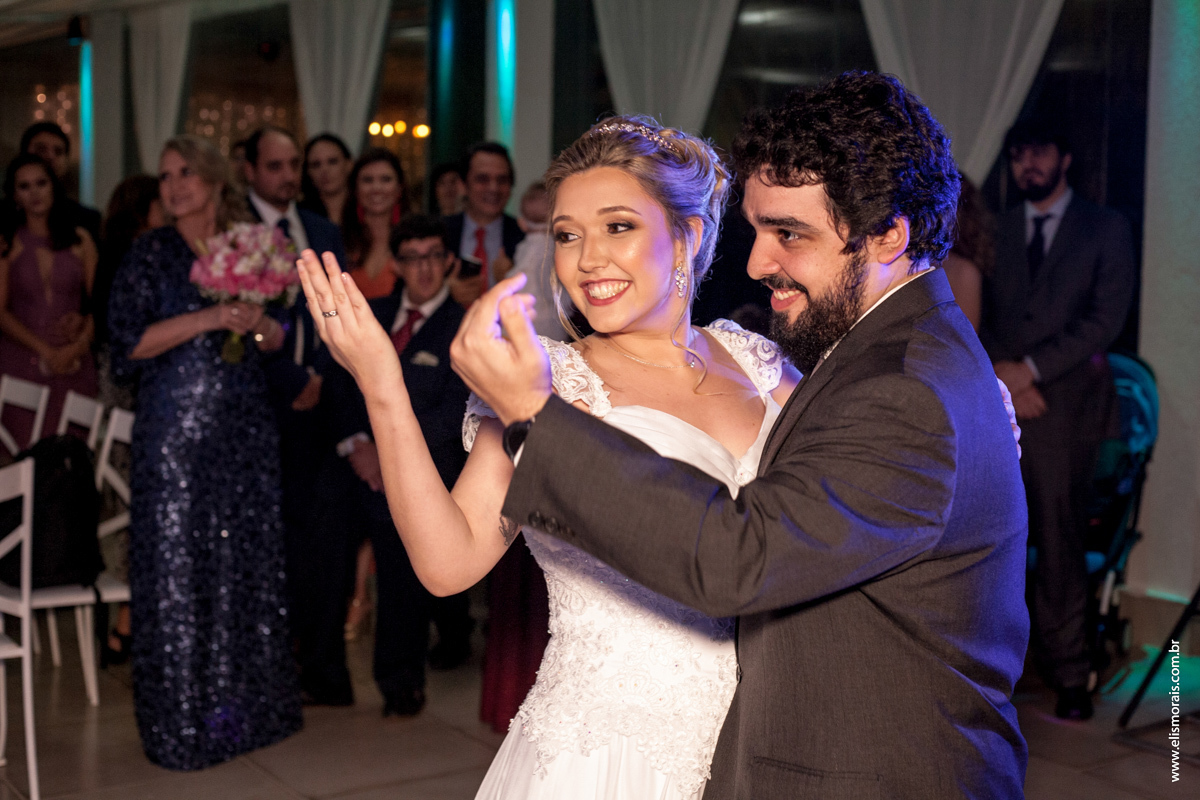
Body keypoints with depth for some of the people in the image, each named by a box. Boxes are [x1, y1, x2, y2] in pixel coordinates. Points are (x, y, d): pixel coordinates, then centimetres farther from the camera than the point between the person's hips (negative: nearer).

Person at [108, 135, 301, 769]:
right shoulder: (152, 254, 0)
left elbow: (277, 340, 14)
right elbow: (129, 342, -8)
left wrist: (259, 324, -9)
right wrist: (209, 318, -15)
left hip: (247, 430, 4)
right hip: (176, 431, -3)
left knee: (250, 562, 6)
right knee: (177, 568, -1)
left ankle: (246, 705, 19)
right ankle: (182, 720, 9)